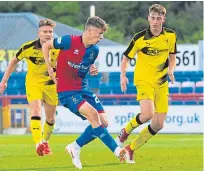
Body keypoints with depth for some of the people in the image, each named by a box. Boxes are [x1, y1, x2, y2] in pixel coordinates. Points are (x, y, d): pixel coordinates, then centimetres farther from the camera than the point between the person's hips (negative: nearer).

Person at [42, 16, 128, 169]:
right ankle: (117, 150, -25)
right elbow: (46, 46, -1)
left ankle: (75, 148, 15)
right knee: (92, 113, -27)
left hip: (82, 88, 7)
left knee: (103, 123, -3)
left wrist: (92, 71, 1)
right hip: (66, 91, -7)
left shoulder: (94, 50, 4)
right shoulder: (69, 41, -15)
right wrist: (49, 67, -7)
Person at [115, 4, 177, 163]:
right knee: (147, 114, -29)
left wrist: (171, 71, -5)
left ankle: (130, 149, 16)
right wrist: (123, 75, -15)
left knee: (158, 125, -1)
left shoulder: (171, 36, -1)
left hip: (161, 83, 4)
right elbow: (126, 58, 0)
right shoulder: (139, 38, -11)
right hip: (144, 80, -4)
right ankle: (125, 131, 2)